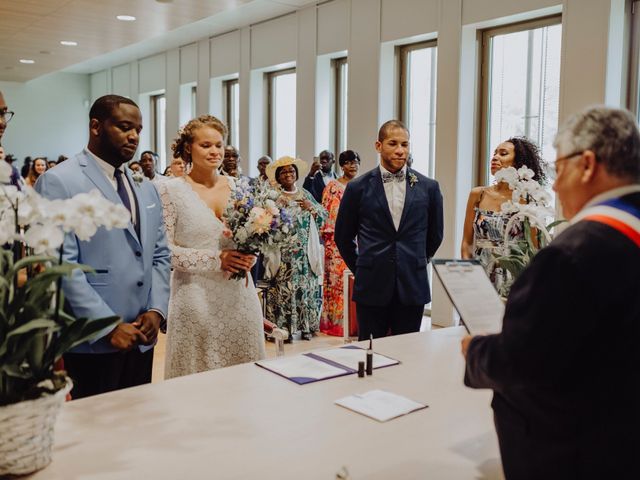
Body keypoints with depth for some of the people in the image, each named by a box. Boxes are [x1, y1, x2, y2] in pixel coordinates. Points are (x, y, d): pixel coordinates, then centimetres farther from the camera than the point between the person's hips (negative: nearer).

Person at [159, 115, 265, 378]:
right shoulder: (172, 190, -3)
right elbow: (164, 250, -8)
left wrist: (250, 256, -7)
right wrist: (216, 259, -16)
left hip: (240, 298, 4)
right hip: (196, 300, -3)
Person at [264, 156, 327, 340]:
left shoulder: (305, 194, 13)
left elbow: (323, 216, 11)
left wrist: (311, 207, -6)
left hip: (306, 251, 4)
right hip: (283, 252, -3)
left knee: (307, 285, 3)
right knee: (283, 287, -6)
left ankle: (306, 325, 12)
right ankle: (282, 326, 2)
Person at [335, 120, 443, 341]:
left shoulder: (428, 187, 4)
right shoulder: (359, 187, 0)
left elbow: (435, 235, 16)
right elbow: (343, 236, 9)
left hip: (412, 287, 1)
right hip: (372, 287, -1)